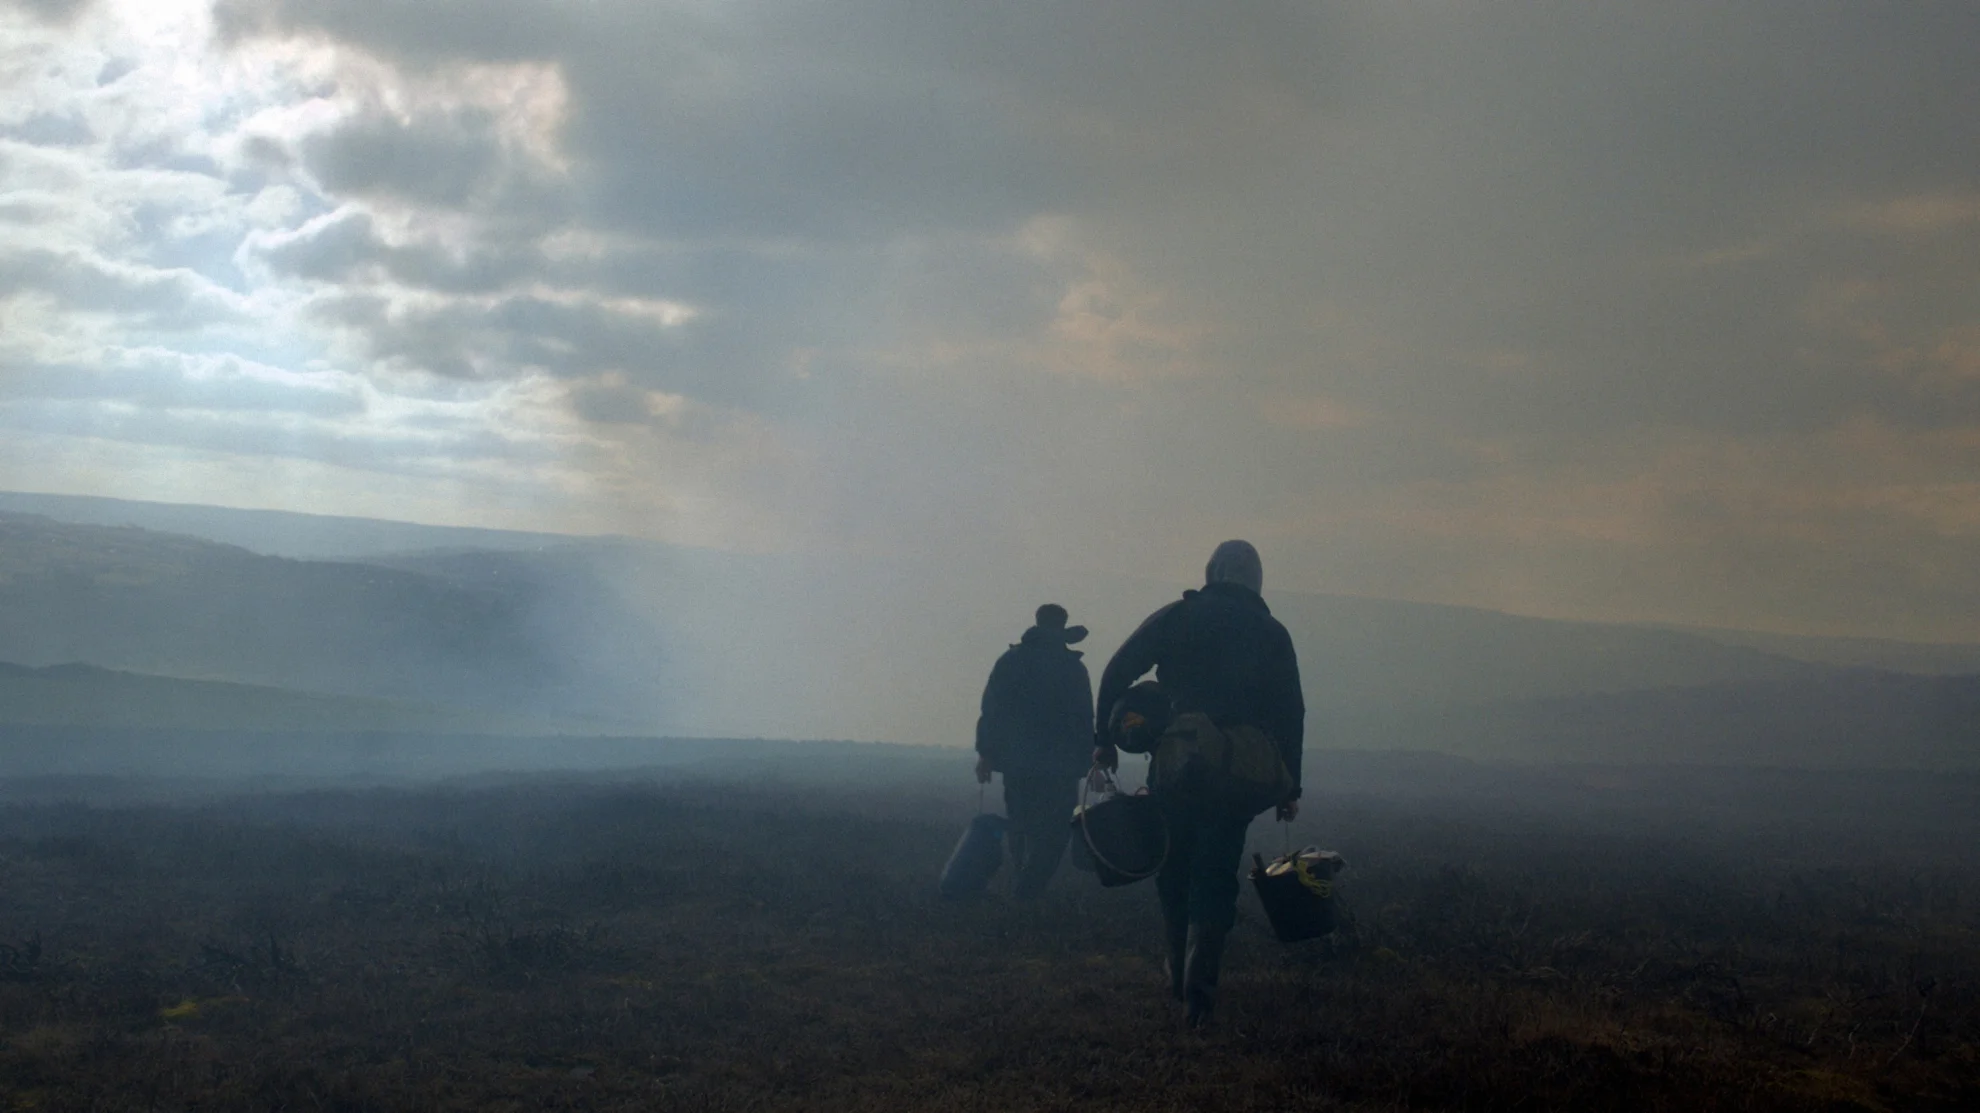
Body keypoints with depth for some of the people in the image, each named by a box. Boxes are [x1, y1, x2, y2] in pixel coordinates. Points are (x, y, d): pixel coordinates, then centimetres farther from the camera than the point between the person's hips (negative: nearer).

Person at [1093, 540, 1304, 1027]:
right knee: (1214, 880, 3)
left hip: (1172, 768, 0)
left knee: (1174, 874, 14)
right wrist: (1288, 787, 11)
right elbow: (1291, 714, 7)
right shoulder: (1270, 632, 9)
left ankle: (1180, 979, 20)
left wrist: (1105, 739, 4)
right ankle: (1199, 988, -9)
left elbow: (1117, 671, -2)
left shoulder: (1177, 616, 6)